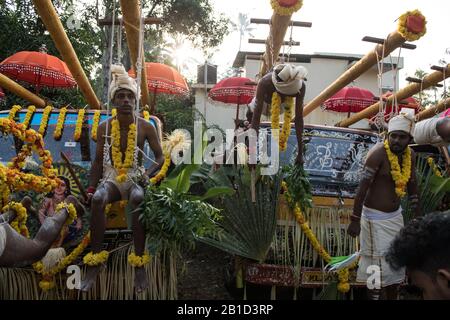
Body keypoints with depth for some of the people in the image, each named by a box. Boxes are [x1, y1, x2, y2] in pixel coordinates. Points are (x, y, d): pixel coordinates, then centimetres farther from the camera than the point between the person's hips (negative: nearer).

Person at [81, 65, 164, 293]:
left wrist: (148, 174, -16)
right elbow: (98, 161, 8)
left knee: (138, 198, -38)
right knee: (97, 199, -34)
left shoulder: (146, 127, -2)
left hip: (135, 177, -1)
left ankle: (139, 264, -32)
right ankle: (95, 262, -27)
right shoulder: (104, 127, 2)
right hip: (112, 177, 1)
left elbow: (160, 158, 3)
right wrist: (91, 188, -4)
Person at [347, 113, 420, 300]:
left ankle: (392, 296, 37)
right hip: (376, 217, -7)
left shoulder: (409, 155, 1)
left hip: (395, 215, 7)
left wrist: (417, 216, 16)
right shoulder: (378, 153, -21)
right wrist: (355, 220, -23)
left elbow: (412, 186, 13)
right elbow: (362, 188, -23)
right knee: (378, 265, -2)